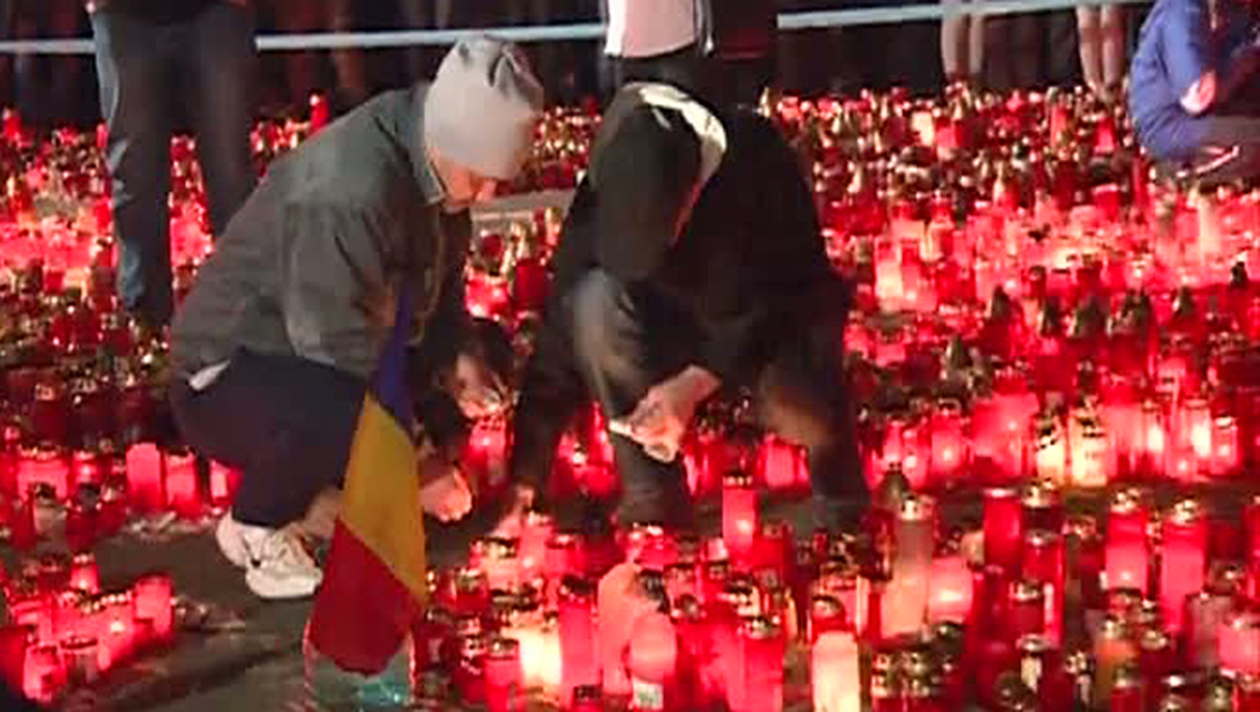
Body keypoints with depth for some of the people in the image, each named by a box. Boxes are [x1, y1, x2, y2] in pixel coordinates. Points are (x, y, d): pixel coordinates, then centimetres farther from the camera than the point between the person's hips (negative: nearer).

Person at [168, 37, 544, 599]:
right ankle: (255, 526, -7)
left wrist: (457, 353, -10)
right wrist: (414, 464, -25)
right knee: (351, 413, -37)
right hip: (227, 382, -9)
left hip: (327, 367, 9)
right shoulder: (347, 192, -32)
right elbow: (345, 354, -31)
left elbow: (439, 284, 10)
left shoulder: (431, 164, -4)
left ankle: (317, 483, 12)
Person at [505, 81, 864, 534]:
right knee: (594, 300, -29)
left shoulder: (756, 162, -29)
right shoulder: (604, 194, -23)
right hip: (685, 322, 2)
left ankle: (840, 497, 2)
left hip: (774, 322, -2)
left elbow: (785, 296, -22)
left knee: (793, 404, -35)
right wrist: (526, 483, -23)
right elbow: (562, 329, -22)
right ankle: (651, 496, -19)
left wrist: (697, 382, -35)